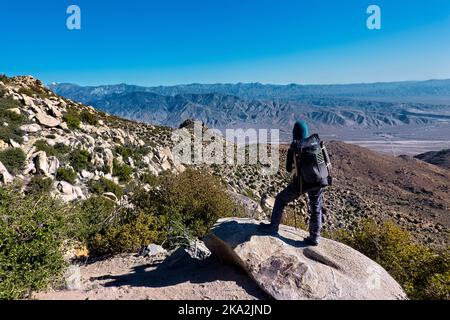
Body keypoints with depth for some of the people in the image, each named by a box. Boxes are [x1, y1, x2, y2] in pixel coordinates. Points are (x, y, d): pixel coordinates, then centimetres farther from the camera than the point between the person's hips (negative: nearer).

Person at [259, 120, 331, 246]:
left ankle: (273, 227, 21)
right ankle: (315, 237, 21)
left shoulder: (294, 146, -5)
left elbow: (289, 169, 4)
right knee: (316, 208, 20)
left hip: (302, 183, -3)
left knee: (280, 199, 16)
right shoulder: (317, 141, 3)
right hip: (320, 181, 3)